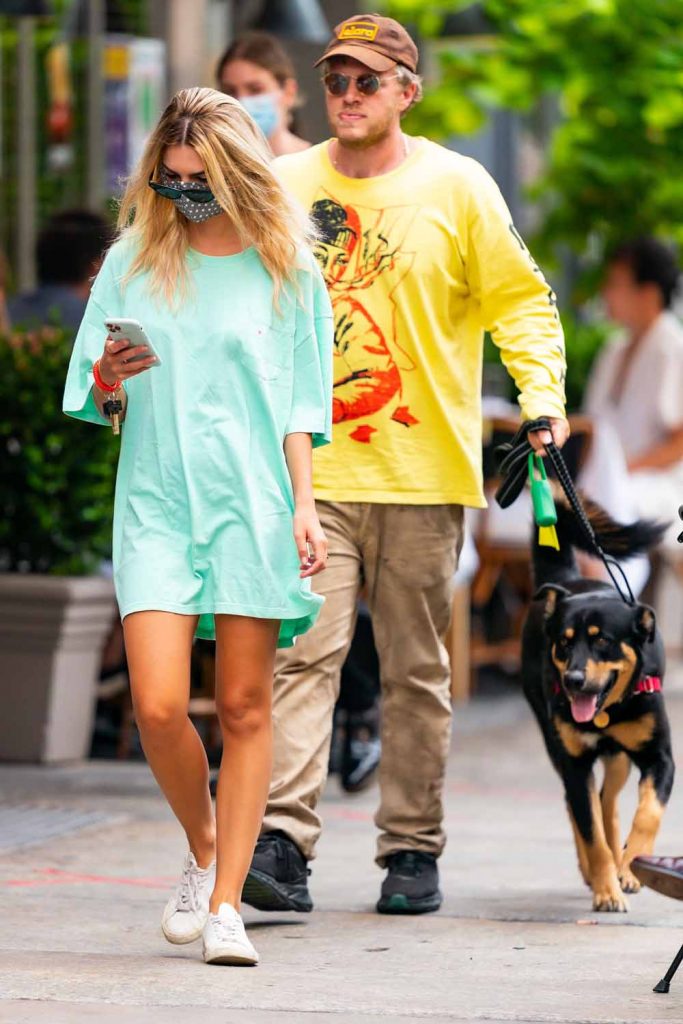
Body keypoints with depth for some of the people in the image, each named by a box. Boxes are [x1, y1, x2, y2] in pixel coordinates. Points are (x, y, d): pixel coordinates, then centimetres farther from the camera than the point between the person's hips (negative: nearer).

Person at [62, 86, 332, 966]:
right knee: (158, 706, -11)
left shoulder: (285, 271, 5)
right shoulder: (133, 263, 8)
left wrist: (304, 506, -3)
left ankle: (226, 902, 2)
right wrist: (109, 379, -11)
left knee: (244, 707, -2)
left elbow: (298, 405, 7)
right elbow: (94, 404, 11)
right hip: (156, 505, 1)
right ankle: (202, 849, 16)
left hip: (253, 506, -1)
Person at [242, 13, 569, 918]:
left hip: (424, 473, 0)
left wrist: (543, 393, -8)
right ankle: (283, 842, -18)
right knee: (304, 652, -11)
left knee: (417, 668, 6)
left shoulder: (457, 187, 2)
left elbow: (519, 300, 6)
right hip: (311, 469, 0)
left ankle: (413, 850, 14)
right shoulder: (283, 188, 7)